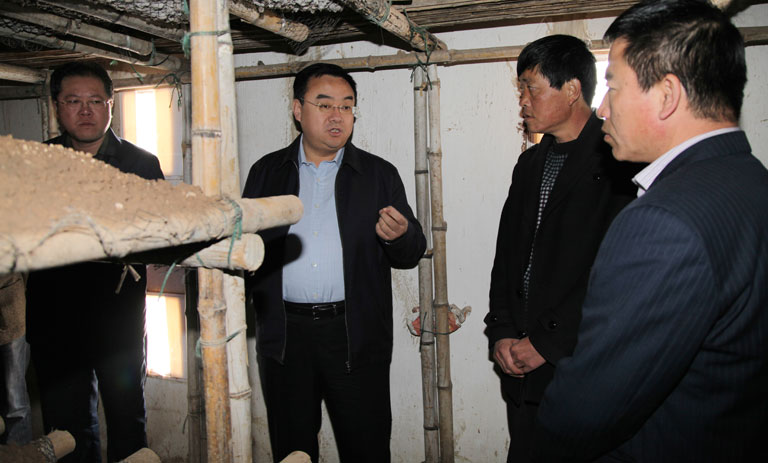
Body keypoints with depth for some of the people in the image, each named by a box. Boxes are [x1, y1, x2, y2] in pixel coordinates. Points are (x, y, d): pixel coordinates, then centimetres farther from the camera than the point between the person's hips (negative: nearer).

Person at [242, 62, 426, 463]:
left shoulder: (380, 174, 5)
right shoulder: (266, 172, 8)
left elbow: (412, 253, 3)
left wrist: (399, 236, -19)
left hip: (356, 337, -1)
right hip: (284, 336, 2)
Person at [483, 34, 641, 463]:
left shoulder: (620, 160, -11)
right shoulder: (531, 163, 14)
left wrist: (547, 342, -14)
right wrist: (501, 332, 3)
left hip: (583, 368, -6)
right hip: (523, 364, 7)